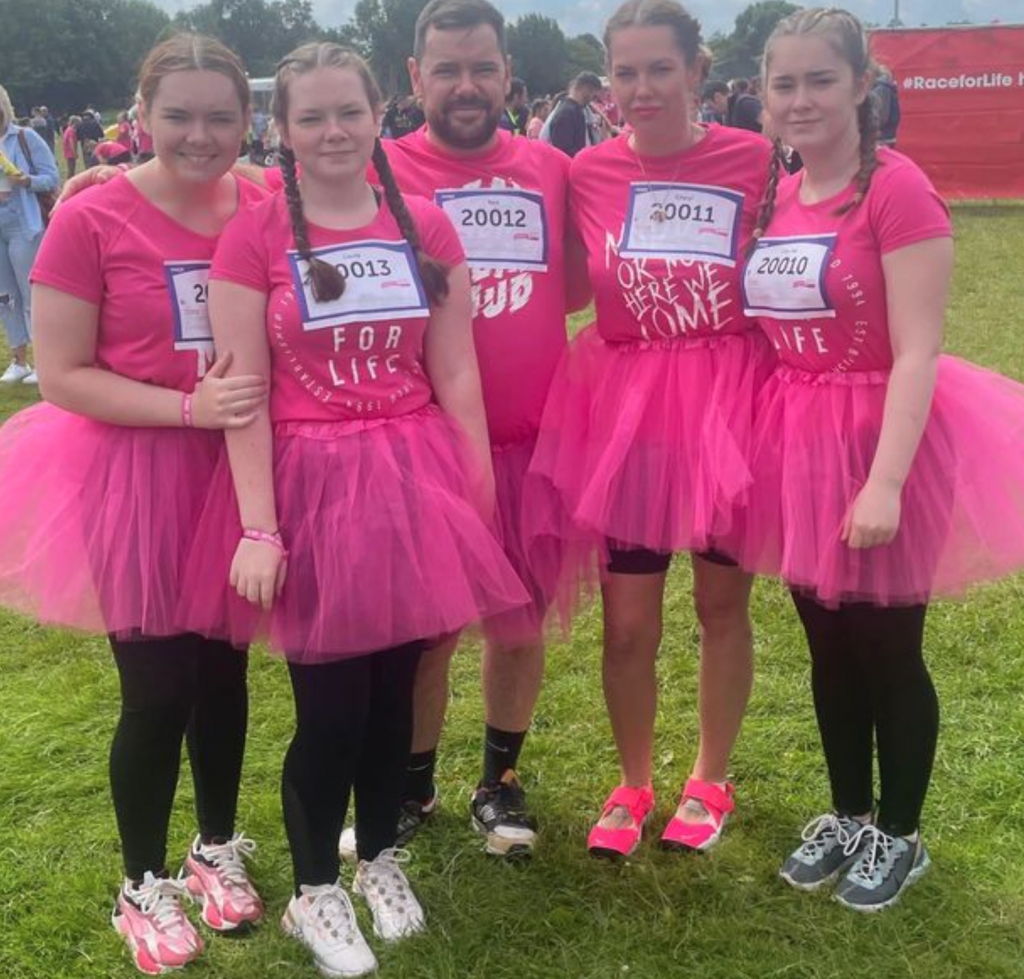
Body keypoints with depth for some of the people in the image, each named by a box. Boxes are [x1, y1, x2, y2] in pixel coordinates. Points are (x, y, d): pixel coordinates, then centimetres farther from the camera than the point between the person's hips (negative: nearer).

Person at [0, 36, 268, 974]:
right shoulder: (91, 219, -14)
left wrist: (257, 399, -6)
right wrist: (190, 408, -23)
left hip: (236, 471, 4)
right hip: (134, 477, -4)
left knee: (223, 665, 16)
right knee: (157, 686, 4)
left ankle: (218, 849, 39)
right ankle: (144, 885, 28)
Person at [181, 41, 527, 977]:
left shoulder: (426, 227, 4)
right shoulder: (253, 238, -6)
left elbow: (456, 376, 5)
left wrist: (480, 493, 4)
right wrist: (257, 528, -13)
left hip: (412, 480, 3)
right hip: (307, 484, -3)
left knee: (394, 686, 13)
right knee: (329, 704, 3)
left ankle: (381, 858, 37)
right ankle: (314, 892, 26)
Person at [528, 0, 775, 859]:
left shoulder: (755, 162, -9)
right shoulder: (589, 174, -2)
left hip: (728, 401, -1)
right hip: (623, 405, 1)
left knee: (722, 602, 13)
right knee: (627, 620, 7)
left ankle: (711, 782, 35)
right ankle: (633, 785, 31)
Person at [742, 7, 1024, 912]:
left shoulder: (898, 190, -16)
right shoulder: (775, 197, 5)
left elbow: (917, 355, -20)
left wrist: (885, 481, -26)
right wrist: (756, 444, 6)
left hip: (881, 440, -6)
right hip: (797, 445, 6)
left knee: (888, 649, 8)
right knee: (829, 644, 17)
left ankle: (899, 836, 29)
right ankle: (848, 816, 36)